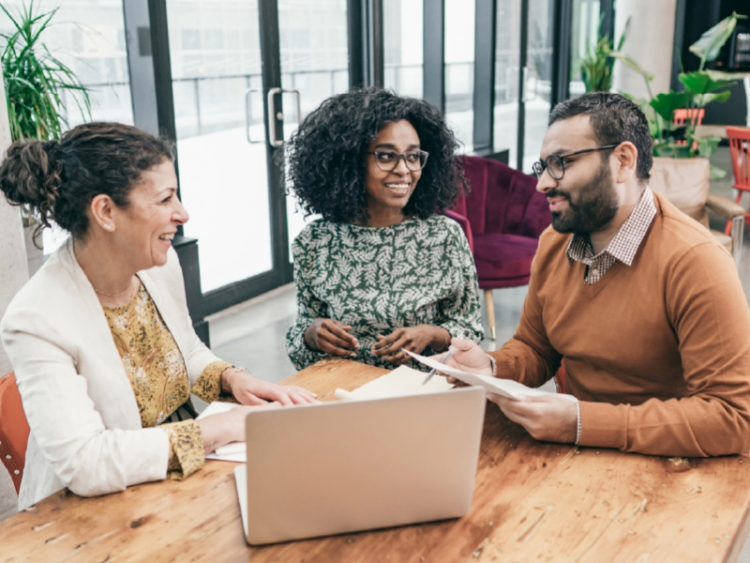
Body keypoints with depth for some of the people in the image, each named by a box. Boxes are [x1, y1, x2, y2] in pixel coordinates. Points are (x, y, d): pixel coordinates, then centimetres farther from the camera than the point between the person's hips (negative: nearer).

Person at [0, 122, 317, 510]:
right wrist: (223, 426, -25)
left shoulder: (161, 263, -5)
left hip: (179, 487, 6)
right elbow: (84, 463, -29)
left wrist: (232, 379, -8)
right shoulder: (37, 320, -24)